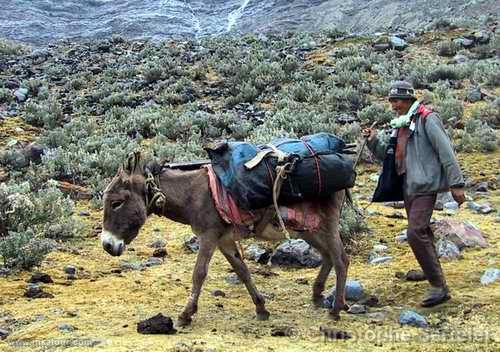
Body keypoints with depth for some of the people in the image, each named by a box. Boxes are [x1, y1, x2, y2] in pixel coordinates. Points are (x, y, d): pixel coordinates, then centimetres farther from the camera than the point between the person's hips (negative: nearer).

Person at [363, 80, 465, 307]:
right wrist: (373, 142, 2)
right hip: (409, 187, 9)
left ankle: (439, 287, -14)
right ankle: (432, 270, 36)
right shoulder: (399, 125, 16)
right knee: (422, 233, 19)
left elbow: (446, 152, -13)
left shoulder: (426, 119, -9)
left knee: (416, 233, -18)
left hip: (425, 186, -9)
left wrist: (456, 183, -16)